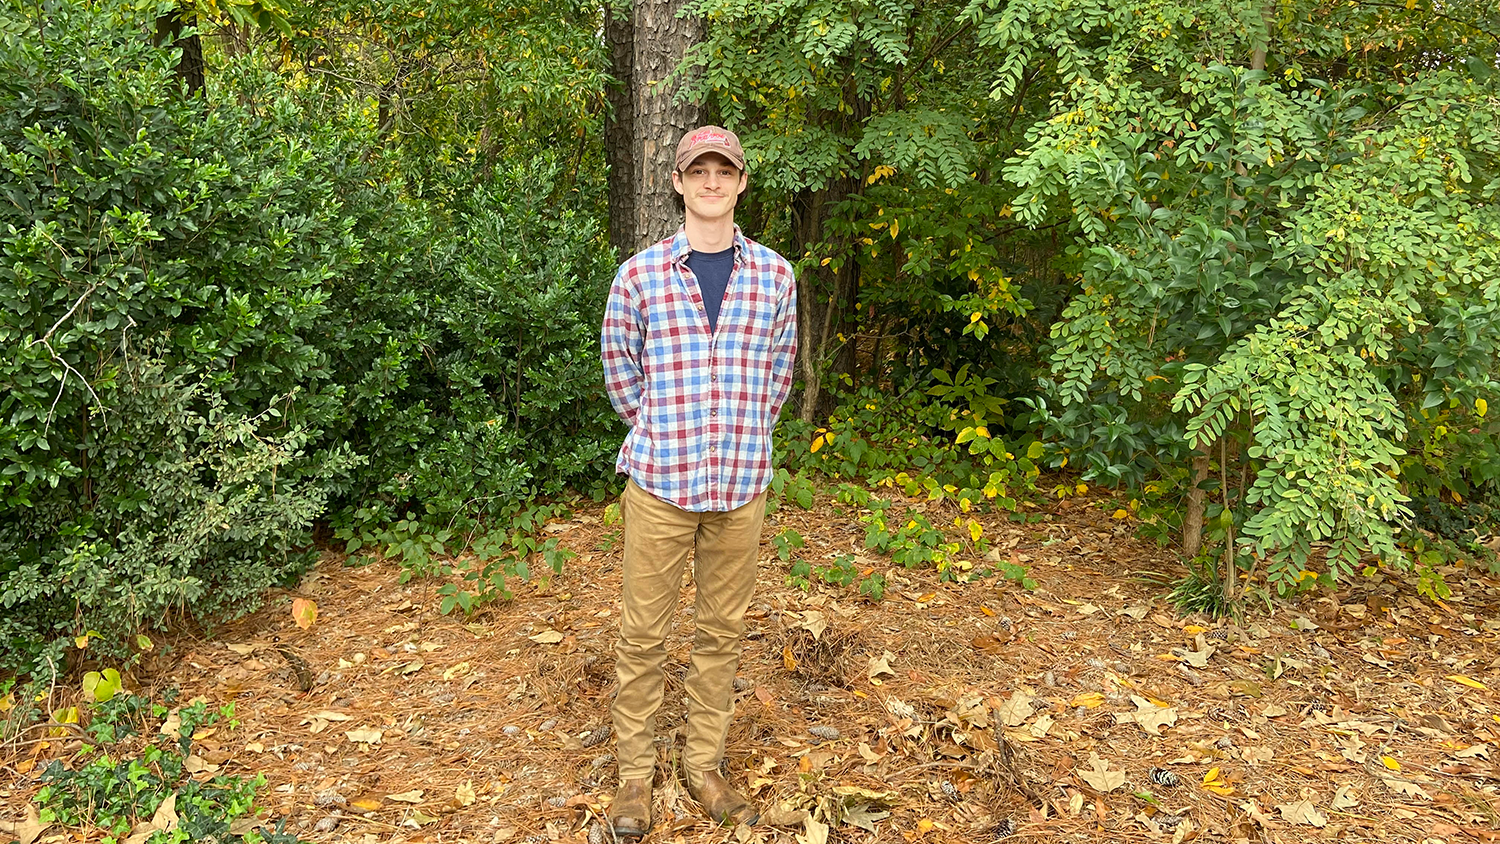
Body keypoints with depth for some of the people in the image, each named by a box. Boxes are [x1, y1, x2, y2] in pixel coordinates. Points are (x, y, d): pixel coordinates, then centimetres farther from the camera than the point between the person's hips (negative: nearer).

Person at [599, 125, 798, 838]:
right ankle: (635, 773, 24)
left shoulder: (775, 276, 2)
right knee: (643, 632, 7)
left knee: (722, 631, 12)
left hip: (742, 485, 2)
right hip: (659, 483, -1)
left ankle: (704, 765, 29)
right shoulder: (640, 275, -3)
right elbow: (620, 372, 8)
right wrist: (663, 436, 10)